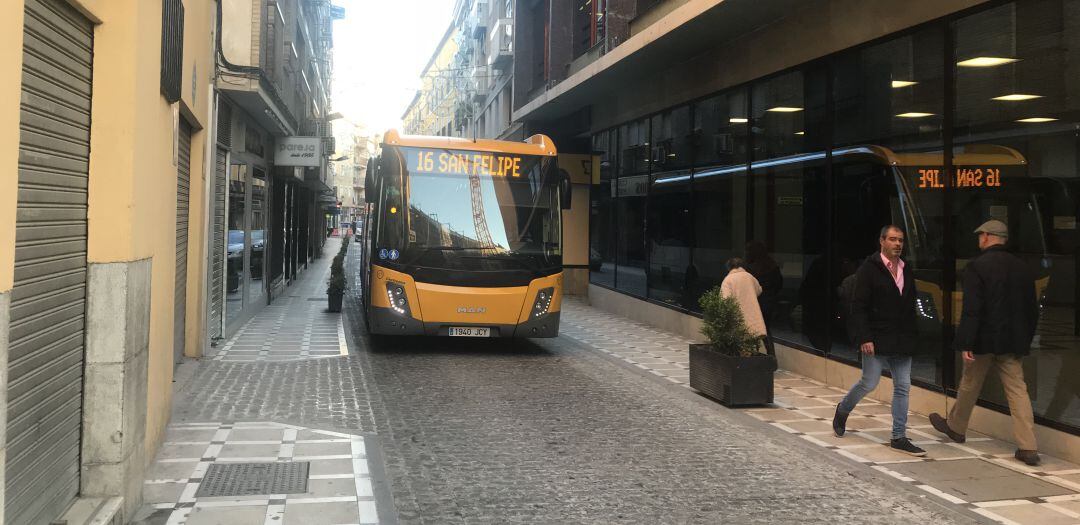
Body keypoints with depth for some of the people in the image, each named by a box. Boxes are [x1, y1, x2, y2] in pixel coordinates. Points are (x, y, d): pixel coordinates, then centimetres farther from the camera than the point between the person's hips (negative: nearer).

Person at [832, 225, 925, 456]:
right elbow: (858, 307, -12)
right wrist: (864, 339, -17)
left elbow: (910, 306, 17)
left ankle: (899, 438, 10)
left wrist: (911, 337, 10)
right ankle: (842, 411, 27)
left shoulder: (906, 270, 12)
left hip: (902, 341, 6)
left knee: (903, 387, 4)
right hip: (876, 339, -6)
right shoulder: (869, 268, -8)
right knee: (869, 383, -1)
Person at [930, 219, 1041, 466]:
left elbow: (971, 309, -18)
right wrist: (1026, 339, 20)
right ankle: (1028, 448, -1)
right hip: (1013, 341, 5)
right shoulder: (1022, 267, 6)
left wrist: (966, 343, -17)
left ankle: (955, 427, 33)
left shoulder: (977, 266, -13)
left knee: (970, 385, 13)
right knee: (1017, 389, 3)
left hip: (984, 339, -5)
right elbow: (1032, 309, 12)